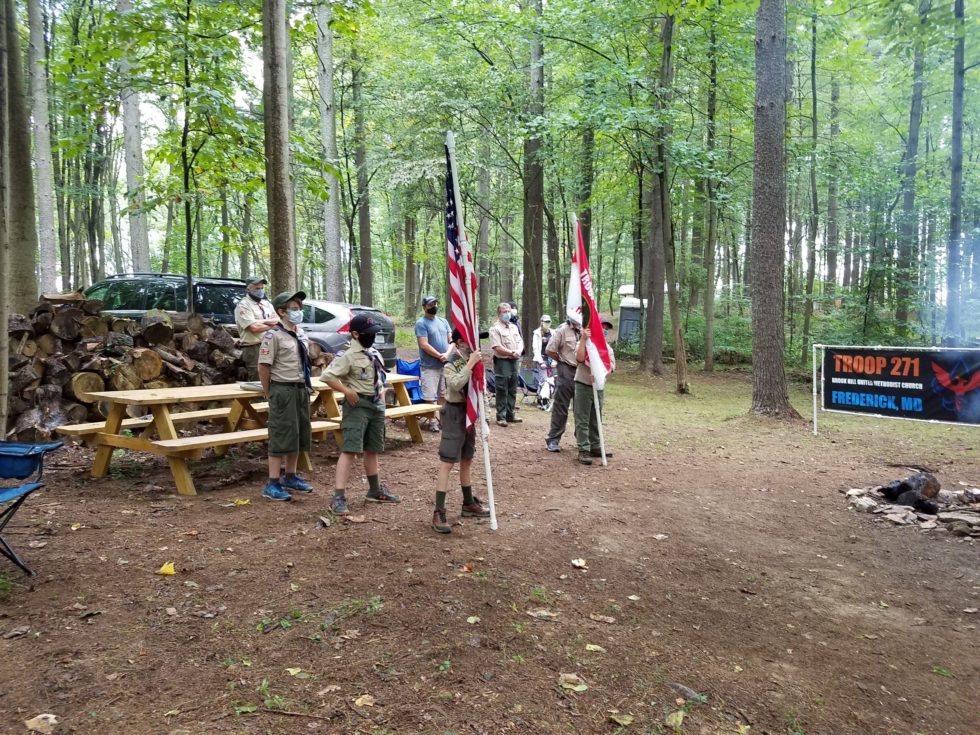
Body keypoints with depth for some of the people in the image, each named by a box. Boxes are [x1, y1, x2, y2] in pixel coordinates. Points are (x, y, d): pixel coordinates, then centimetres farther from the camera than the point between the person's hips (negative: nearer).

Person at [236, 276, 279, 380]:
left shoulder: (267, 304, 18)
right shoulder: (243, 305, -4)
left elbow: (279, 321, 8)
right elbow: (254, 327, -15)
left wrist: (263, 321, -8)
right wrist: (272, 325, -1)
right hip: (253, 348, -6)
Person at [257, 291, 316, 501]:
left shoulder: (301, 333, 11)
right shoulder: (273, 335, -13)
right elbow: (263, 367, -14)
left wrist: (305, 387, 15)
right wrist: (270, 394, -7)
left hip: (301, 389, 8)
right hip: (283, 390, -8)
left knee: (298, 436, 15)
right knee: (281, 436, -4)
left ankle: (291, 477, 29)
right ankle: (272, 484, 4)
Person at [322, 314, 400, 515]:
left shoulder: (374, 354, 13)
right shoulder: (348, 356, -13)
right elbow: (327, 375, -21)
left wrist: (382, 392, 10)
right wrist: (347, 391, -20)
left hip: (377, 405, 8)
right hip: (358, 405, -8)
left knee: (372, 450, 18)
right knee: (350, 450, -13)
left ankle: (375, 491, 32)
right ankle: (338, 497, -13)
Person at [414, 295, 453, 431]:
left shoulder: (443, 321, 13)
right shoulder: (421, 323, -7)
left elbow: (451, 340, 9)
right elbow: (424, 345, -15)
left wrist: (447, 354, -10)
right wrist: (440, 356, -14)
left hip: (445, 364, 6)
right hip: (430, 366, -6)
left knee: (443, 394, 14)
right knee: (430, 396, -3)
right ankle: (432, 421, 6)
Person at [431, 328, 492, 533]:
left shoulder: (472, 361, 8)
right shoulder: (451, 365, -15)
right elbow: (456, 385, -35)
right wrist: (470, 364, -31)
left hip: (469, 412, 8)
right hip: (455, 413, -8)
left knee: (467, 461, 19)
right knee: (447, 463, -9)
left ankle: (469, 504, 33)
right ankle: (439, 514, -8)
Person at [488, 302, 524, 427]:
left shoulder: (513, 327, 15)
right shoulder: (495, 329, -9)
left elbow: (520, 342, 13)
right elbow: (497, 348, -17)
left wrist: (519, 351, -8)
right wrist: (512, 353, -14)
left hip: (514, 361, 7)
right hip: (502, 362, -7)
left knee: (512, 390, 12)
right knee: (502, 391, -3)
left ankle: (510, 415, 21)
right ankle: (501, 417, 4)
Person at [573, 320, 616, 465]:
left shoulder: (607, 348, 11)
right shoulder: (584, 343, -4)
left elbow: (611, 365, -2)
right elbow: (579, 358, -23)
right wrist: (583, 339, -27)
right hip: (583, 385, -6)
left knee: (596, 419, 14)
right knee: (582, 420, -4)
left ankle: (595, 446, 23)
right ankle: (583, 450, -3)